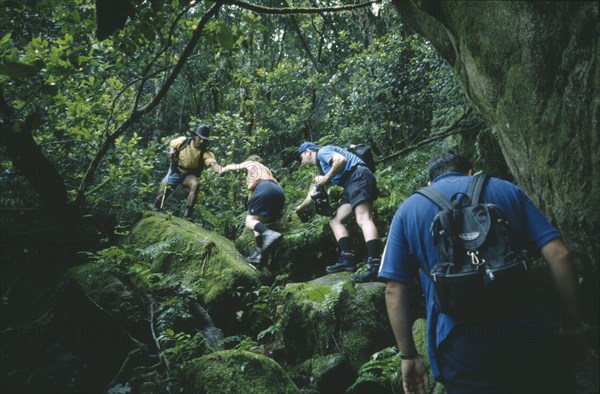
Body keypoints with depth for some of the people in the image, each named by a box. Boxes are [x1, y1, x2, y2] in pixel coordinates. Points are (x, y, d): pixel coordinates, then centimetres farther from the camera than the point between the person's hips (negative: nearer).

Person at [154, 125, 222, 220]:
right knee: (162, 191, -5)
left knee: (195, 185, -33)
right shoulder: (183, 141, -16)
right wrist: (171, 150, -20)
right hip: (175, 172, 2)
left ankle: (187, 215, -28)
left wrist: (220, 170, -65)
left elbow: (213, 163, -43)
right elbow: (171, 144, 4)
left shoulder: (205, 153, -24)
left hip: (190, 175, -1)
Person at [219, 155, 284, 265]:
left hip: (265, 188, -6)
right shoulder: (265, 169, 43)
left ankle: (269, 234, -37)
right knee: (258, 221, 13)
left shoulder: (250, 163, 28)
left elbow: (231, 167, 39)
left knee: (250, 221, -7)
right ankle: (258, 253, -4)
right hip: (279, 192, 6)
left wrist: (222, 170, 60)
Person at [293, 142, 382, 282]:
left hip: (359, 177, -10)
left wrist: (326, 179, -6)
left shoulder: (322, 152, 6)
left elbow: (341, 159, -16)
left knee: (363, 219, -25)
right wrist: (300, 208, 58)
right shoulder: (322, 168, 32)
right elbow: (313, 193, 45)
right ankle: (347, 259, -6)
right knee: (335, 221, 8)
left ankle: (375, 266, -38)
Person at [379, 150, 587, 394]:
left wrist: (408, 355, 8)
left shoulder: (408, 210, 9)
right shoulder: (507, 190, 11)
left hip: (460, 344, -1)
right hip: (529, 334, 2)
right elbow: (558, 255, 2)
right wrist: (574, 322, 12)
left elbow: (394, 289, 3)